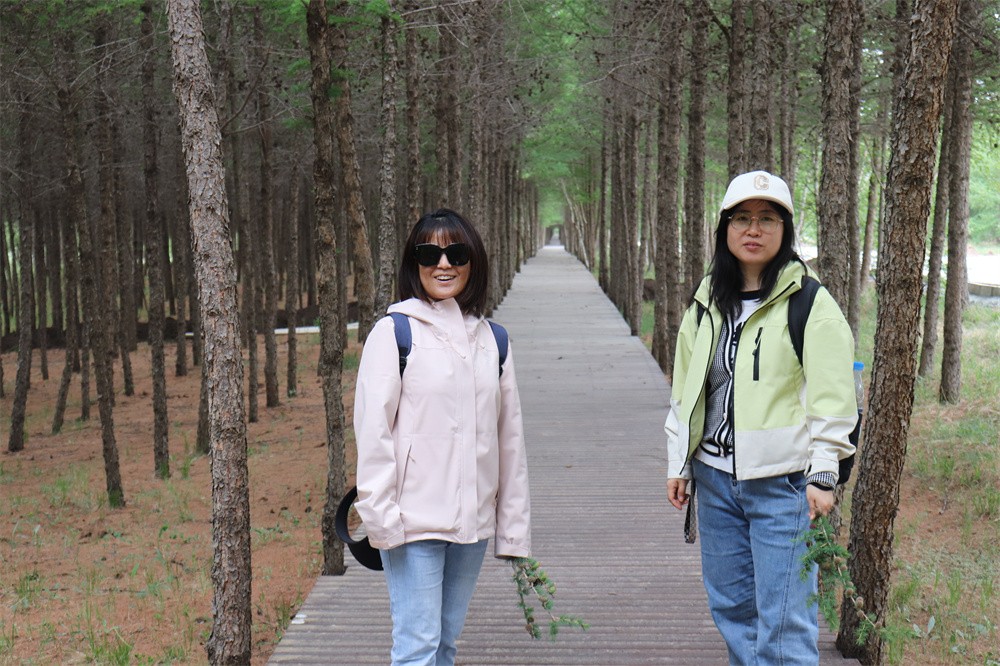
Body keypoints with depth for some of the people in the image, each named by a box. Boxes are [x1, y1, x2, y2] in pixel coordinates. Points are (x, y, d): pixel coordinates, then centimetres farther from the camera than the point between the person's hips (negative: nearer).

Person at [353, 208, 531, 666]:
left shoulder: (490, 340, 10)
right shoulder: (395, 332, -4)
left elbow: (509, 437, 12)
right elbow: (373, 428, -8)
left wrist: (513, 525, 12)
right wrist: (381, 516, -14)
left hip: (473, 521, 5)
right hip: (414, 520, -5)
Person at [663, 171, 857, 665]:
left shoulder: (812, 305, -6)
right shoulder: (706, 304, 11)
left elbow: (832, 397, -9)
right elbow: (684, 391, 17)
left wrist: (822, 476, -14)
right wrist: (679, 465, 14)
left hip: (782, 484, -6)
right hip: (715, 479, 6)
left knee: (783, 624, -6)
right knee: (731, 606, 14)